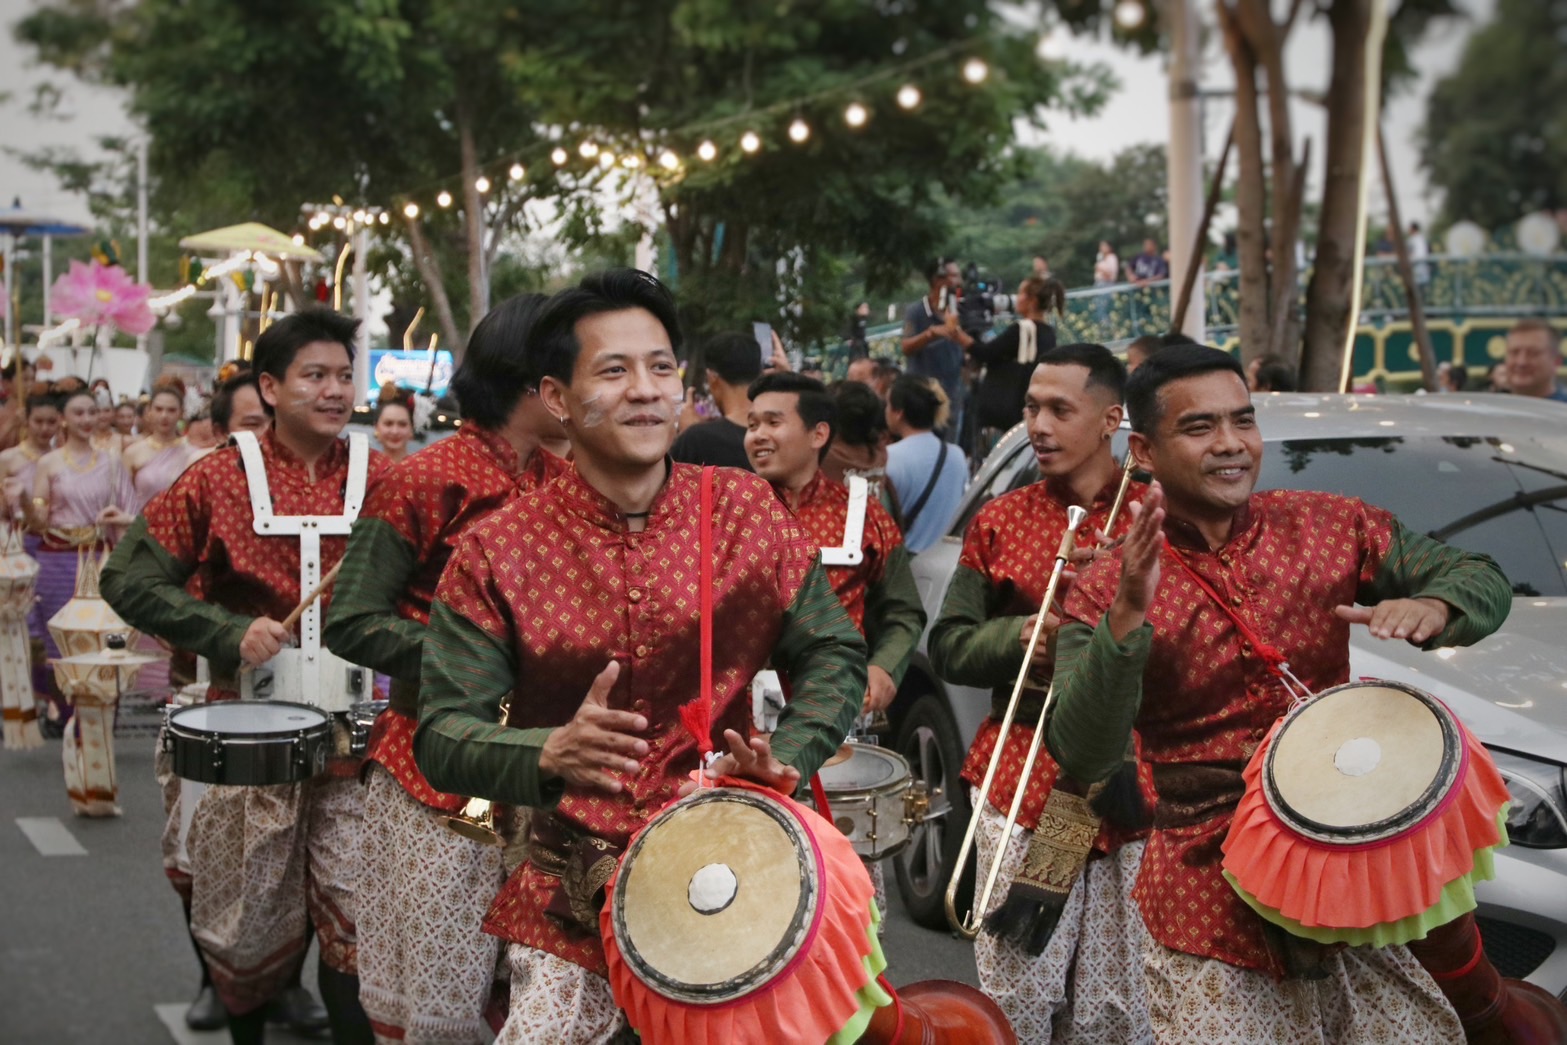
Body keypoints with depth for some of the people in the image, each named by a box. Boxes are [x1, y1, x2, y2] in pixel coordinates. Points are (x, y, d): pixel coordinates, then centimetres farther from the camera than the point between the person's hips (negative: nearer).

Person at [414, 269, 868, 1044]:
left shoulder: (746, 511, -3)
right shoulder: (496, 554, -9)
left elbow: (834, 654, 5)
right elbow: (443, 735, -9)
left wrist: (786, 758, -13)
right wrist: (550, 752, -29)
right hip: (572, 901, -1)